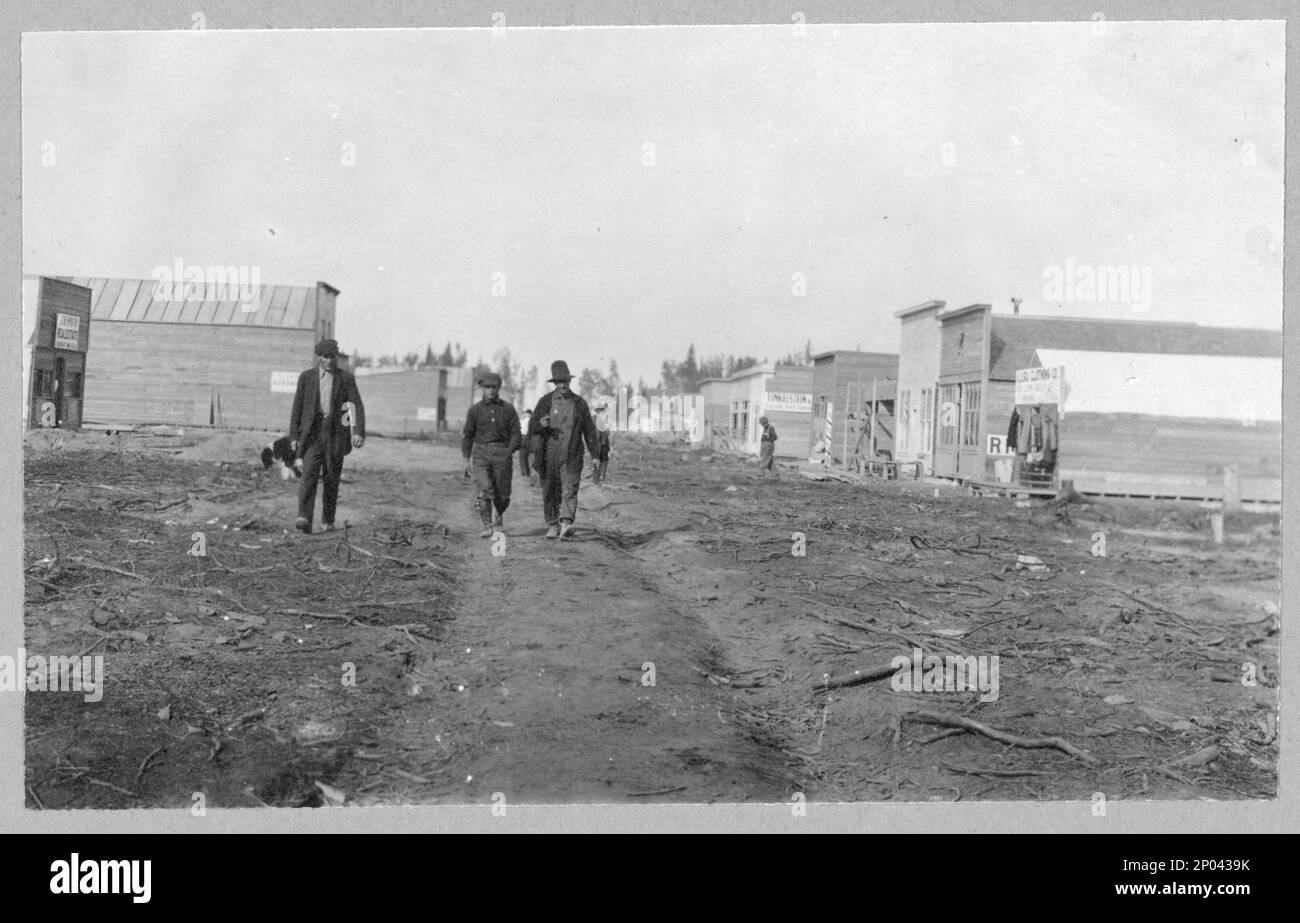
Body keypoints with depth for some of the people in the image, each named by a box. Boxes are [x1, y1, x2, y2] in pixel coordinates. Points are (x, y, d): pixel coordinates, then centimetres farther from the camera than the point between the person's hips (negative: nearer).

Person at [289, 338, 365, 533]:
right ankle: (304, 518, -26)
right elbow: (297, 408, 7)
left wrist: (359, 432, -19)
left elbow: (357, 406, -5)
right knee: (309, 473, -16)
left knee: (332, 478, 5)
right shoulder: (306, 377, 6)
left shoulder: (346, 377, 3)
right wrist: (294, 436, 1)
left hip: (336, 433, 0)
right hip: (312, 432, 0)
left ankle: (328, 520, 20)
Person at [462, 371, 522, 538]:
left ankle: (497, 517, 32)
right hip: (481, 453, -1)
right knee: (485, 491, -15)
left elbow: (515, 433, 4)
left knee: (503, 495, 3)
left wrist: (509, 452, -10)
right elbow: (467, 435, 8)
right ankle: (487, 527, -13)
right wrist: (467, 459, 2)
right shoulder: (475, 410, 6)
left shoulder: (508, 409, 6)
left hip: (502, 453, 1)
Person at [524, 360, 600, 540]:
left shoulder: (580, 403, 7)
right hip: (549, 456, 1)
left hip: (571, 457, -1)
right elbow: (532, 426, 4)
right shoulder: (545, 401, 5)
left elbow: (589, 429, 11)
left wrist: (596, 452, 5)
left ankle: (566, 523, -25)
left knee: (569, 491, -14)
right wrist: (541, 425, -19)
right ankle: (552, 525, 21)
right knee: (550, 493, 8)